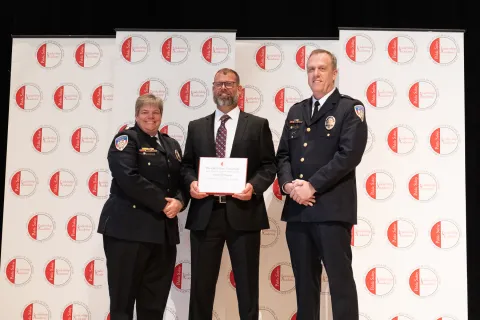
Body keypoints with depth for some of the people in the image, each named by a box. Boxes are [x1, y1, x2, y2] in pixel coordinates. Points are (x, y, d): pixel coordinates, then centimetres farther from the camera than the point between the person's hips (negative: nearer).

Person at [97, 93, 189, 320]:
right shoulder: (126, 138, -1)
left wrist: (179, 202, -8)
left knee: (155, 300, 8)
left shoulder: (171, 144, 19)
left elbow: (182, 180, 14)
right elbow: (128, 178, -16)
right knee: (123, 295, 0)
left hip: (163, 230, 6)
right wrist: (162, 203, -15)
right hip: (128, 227, -6)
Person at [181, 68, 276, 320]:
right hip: (205, 213, 2)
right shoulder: (196, 127, 14)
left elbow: (269, 166, 3)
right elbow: (187, 165, 14)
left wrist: (254, 186, -16)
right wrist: (191, 183, -7)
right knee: (201, 283, 8)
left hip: (243, 213, -2)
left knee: (247, 284, 7)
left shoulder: (258, 125, 7)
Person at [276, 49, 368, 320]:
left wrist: (312, 186, -15)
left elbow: (349, 154, -12)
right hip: (297, 209, 6)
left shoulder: (350, 108, 0)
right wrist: (288, 183, -5)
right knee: (304, 281, 11)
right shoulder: (296, 111, 18)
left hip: (331, 208, -5)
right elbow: (283, 154, 15)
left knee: (340, 280, -2)